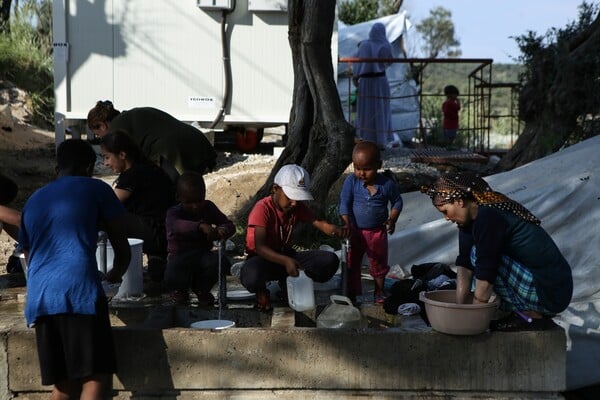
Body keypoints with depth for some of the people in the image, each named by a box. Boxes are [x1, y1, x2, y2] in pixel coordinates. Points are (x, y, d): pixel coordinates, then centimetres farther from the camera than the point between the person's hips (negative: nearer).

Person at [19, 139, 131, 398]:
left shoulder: (33, 201, 26)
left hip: (38, 298, 6)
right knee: (96, 377, -4)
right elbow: (123, 249, 16)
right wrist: (115, 274, 36)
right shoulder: (96, 189, 12)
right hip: (79, 291, -6)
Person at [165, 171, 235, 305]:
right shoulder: (174, 213, -11)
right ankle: (182, 289, 9)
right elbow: (179, 225, -36)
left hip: (203, 254, 3)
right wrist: (201, 226, -56)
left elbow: (229, 225, -2)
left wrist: (223, 230, -30)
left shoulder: (208, 208, 2)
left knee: (222, 262, -30)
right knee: (171, 278, -36)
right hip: (180, 257, -3)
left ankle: (202, 289, 5)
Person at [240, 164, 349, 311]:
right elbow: (259, 247, -31)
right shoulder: (263, 209, -21)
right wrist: (286, 261, -47)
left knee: (330, 261, -15)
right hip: (262, 258, -6)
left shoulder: (298, 207, -1)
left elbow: (318, 222, -13)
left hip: (286, 256, 6)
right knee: (251, 277, -44)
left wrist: (335, 230, -37)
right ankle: (261, 290, -3)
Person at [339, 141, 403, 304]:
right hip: (355, 231, 0)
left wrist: (392, 220, -10)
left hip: (378, 232, 0)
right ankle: (351, 293, 21)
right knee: (351, 264, 8)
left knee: (379, 264, 15)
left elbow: (397, 201, 4)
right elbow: (344, 204, -12)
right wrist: (347, 224, -23)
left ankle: (379, 291, 32)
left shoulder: (387, 184, -11)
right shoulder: (351, 181, -12)